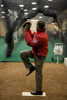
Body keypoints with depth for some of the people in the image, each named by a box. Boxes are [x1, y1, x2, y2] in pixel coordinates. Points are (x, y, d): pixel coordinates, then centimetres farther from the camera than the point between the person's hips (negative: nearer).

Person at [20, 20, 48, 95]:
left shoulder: (42, 37, -34)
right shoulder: (38, 32, -5)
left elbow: (30, 43, -30)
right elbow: (31, 36, 10)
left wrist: (26, 31, -26)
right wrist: (28, 29, -6)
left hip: (40, 56, -9)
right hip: (35, 52, 9)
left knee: (38, 73, 2)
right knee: (22, 54, 4)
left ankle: (39, 91, 18)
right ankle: (31, 67, 9)